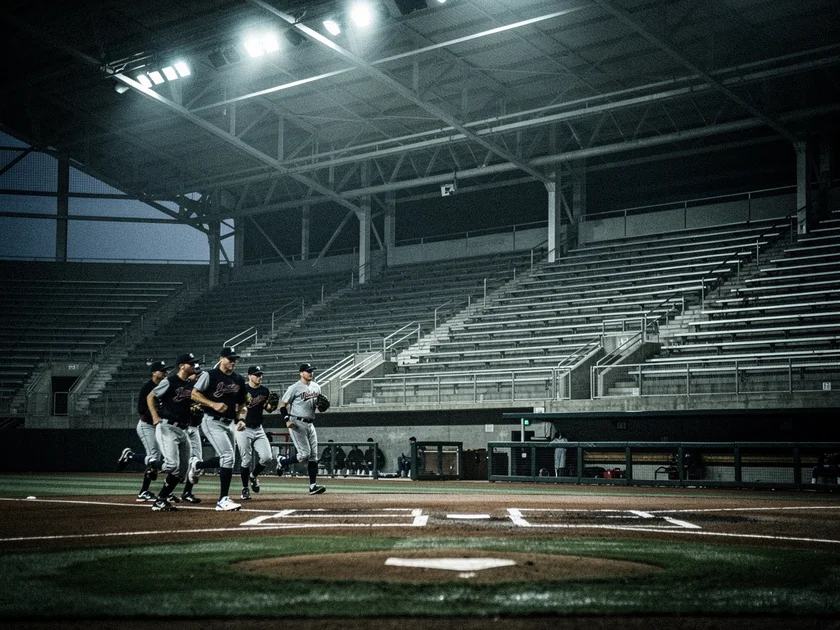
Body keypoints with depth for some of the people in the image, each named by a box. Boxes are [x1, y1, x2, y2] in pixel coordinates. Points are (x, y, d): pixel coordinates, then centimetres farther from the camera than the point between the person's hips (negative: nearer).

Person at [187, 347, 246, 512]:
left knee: (226, 459, 12)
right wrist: (213, 404, -18)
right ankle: (223, 500, -15)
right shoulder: (210, 375, -7)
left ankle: (197, 465, 39)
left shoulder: (239, 380, 11)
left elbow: (241, 402, 22)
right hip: (212, 422, -8)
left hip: (228, 424, 8)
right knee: (228, 456, -18)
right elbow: (194, 394, -7)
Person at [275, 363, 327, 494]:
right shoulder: (295, 388, -8)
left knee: (313, 456, 1)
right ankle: (282, 462, 13)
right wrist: (287, 420, -21)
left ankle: (313, 486, 1)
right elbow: (283, 404, -7)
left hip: (310, 424, 7)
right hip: (297, 423, -7)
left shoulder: (316, 387, 12)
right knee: (304, 454, -13)